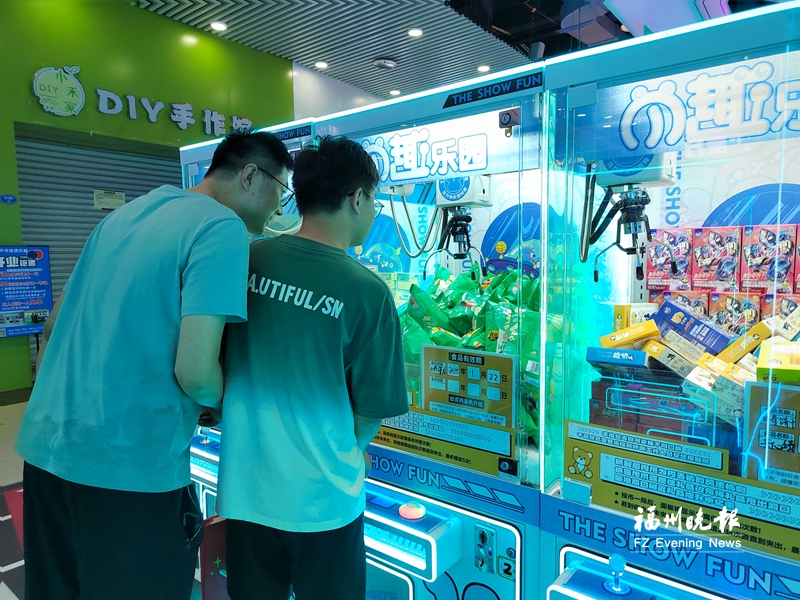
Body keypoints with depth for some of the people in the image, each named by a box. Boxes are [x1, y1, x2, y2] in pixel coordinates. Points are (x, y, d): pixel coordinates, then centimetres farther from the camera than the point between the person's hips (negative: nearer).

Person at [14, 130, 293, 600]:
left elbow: (55, 323, 16)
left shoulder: (127, 213, 11)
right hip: (129, 463, -8)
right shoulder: (223, 228, -14)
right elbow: (195, 372, -22)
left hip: (46, 444, 8)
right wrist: (227, 402, -1)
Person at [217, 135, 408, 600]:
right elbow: (372, 409, -9)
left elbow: (218, 364, 4)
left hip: (245, 488, 4)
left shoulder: (247, 261, -7)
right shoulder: (367, 290, -18)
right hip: (323, 499, -3)